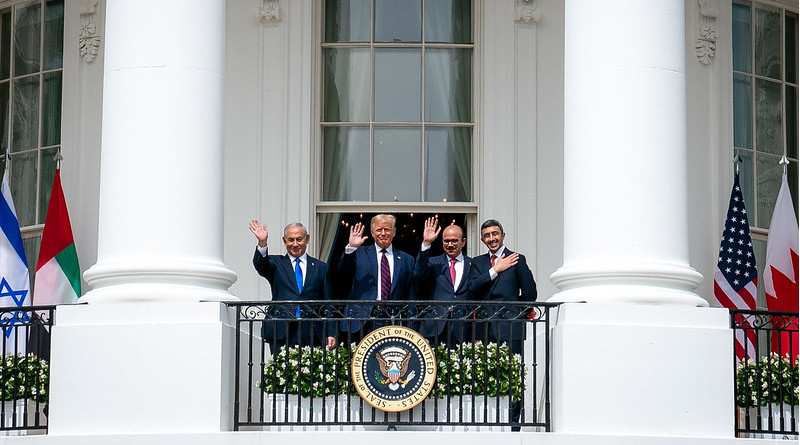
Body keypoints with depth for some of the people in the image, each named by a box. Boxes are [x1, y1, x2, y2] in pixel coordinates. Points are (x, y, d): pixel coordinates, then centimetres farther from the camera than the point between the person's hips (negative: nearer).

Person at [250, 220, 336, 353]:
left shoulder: (321, 268, 15)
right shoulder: (276, 263, 14)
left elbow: (329, 305, 12)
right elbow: (261, 265, -9)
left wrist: (331, 334, 3)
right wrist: (262, 243, -28)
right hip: (281, 334, -1)